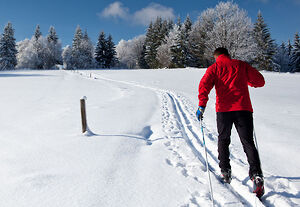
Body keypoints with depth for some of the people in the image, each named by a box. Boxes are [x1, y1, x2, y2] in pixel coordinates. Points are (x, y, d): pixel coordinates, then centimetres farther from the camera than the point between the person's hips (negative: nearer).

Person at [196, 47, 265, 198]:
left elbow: (204, 85, -8)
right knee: (248, 142, 4)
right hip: (243, 108, 1)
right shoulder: (241, 65, 15)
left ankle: (225, 172, 19)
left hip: (224, 109, -1)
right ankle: (256, 175, -11)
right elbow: (260, 81, 17)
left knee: (223, 140, 17)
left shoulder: (214, 68, 10)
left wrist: (202, 106, -14)